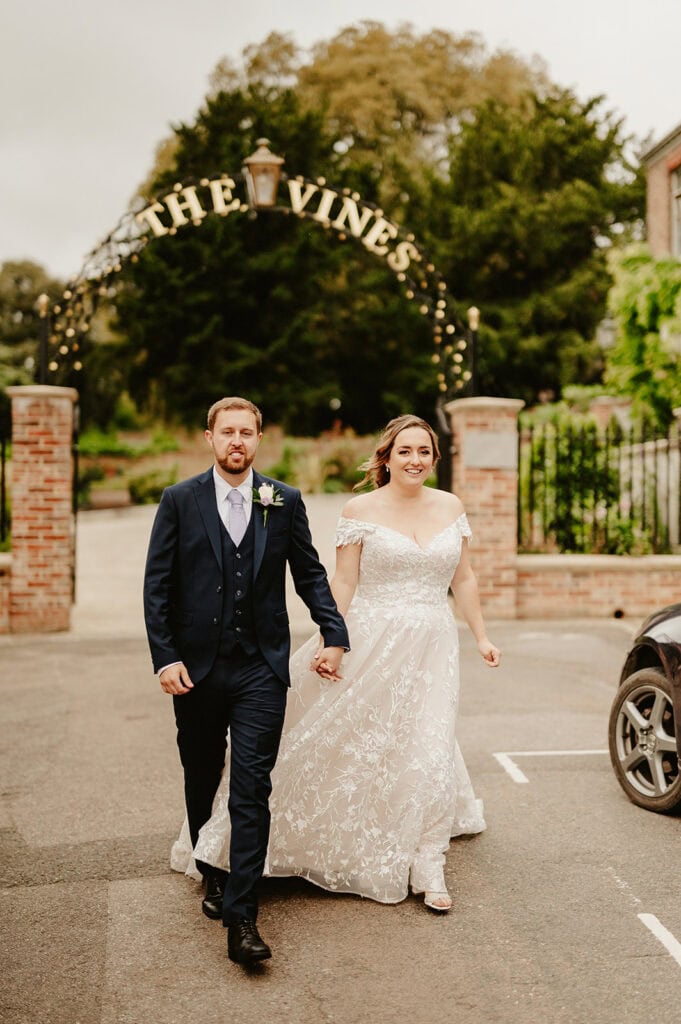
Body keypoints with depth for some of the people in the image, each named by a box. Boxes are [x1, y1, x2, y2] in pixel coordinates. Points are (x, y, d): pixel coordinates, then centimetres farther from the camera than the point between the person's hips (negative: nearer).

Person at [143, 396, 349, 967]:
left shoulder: (285, 502, 4)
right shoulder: (180, 501, 1)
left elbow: (310, 573, 10)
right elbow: (157, 586, -1)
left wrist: (334, 634, -1)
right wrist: (165, 658, -9)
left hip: (261, 668, -1)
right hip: (196, 667, 1)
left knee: (252, 790, -7)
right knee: (202, 784, 16)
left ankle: (241, 918, -4)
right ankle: (213, 875, 39)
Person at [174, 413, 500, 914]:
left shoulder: (451, 506, 6)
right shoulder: (362, 509, -3)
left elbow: (464, 577, 12)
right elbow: (344, 581, -5)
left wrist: (481, 636, 10)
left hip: (432, 647, 2)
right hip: (372, 642, -2)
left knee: (429, 751, 2)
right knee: (346, 743, 6)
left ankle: (428, 865, 17)